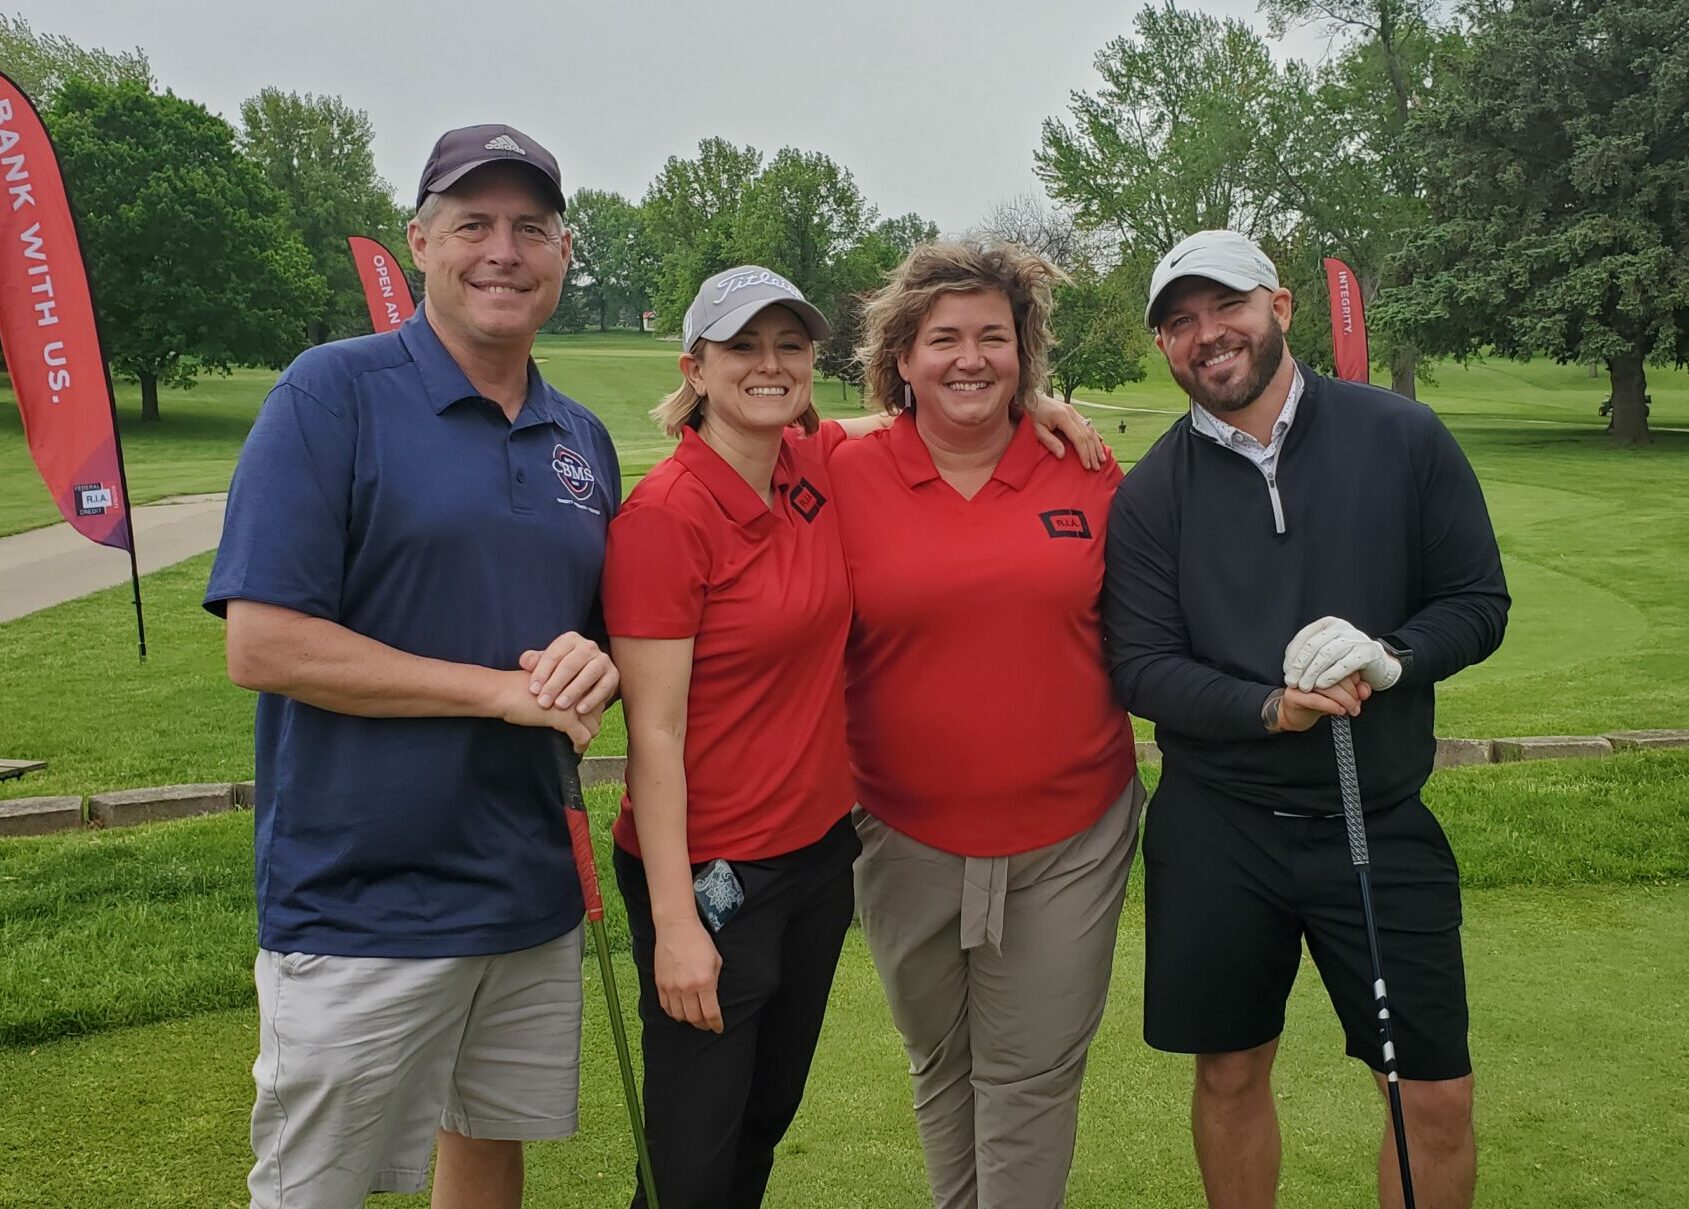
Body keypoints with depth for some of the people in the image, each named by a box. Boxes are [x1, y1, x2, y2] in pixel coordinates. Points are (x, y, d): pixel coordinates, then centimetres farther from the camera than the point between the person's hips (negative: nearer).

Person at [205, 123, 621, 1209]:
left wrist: (594, 668, -8)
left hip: (535, 894, 6)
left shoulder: (583, 438, 8)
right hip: (358, 906, -5)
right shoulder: (334, 393, -10)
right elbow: (263, 644, -17)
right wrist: (506, 689, -18)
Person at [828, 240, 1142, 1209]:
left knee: (1033, 1077, 8)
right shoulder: (846, 480, -6)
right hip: (908, 837, 1)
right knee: (940, 1064, 20)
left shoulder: (1087, 475, -2)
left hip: (1070, 838, 0)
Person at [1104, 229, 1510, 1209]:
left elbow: (1480, 604, 0)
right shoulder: (1153, 491, -1)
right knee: (1231, 1074, 14)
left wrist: (1387, 659, -19)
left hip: (1381, 822, 0)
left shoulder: (1405, 438, -3)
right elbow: (1142, 667, -5)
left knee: (1439, 1098, 3)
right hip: (1214, 827, 1)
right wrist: (1271, 708, -21)